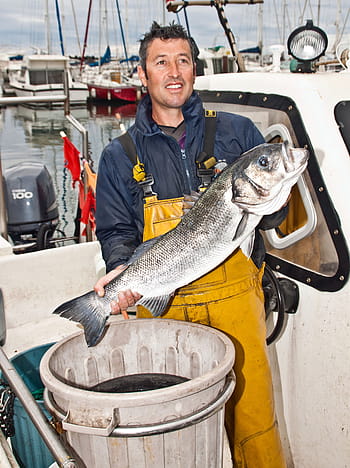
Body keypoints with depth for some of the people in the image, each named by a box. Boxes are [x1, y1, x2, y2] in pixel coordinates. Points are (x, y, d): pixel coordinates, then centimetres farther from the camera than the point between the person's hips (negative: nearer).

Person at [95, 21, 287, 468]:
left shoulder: (237, 131, 6)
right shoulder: (120, 155, 7)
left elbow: (274, 215, 9)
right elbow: (116, 231, 8)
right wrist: (121, 269, -12)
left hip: (234, 297, 0)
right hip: (162, 305, 1)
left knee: (251, 411, 3)